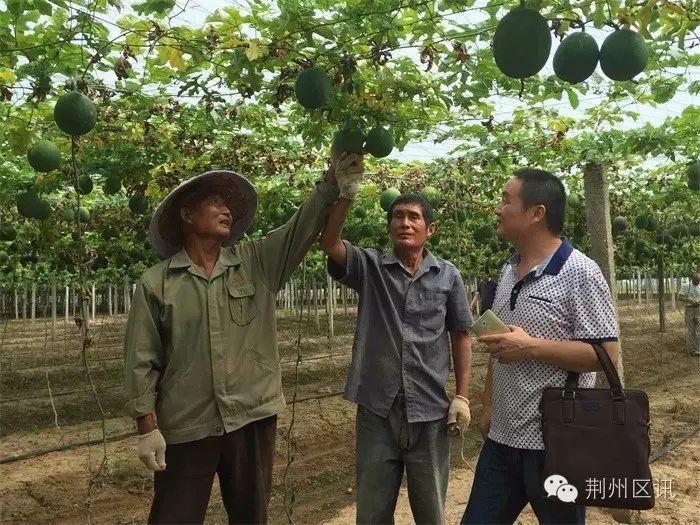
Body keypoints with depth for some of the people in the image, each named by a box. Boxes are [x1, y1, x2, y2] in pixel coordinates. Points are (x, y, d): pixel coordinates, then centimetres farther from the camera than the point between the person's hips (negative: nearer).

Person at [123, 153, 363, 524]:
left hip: (253, 417, 2)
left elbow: (306, 223, -6)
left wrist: (337, 173, -16)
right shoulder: (156, 282, -3)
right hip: (186, 427, -2)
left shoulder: (258, 262, 3)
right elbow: (141, 359, -2)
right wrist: (147, 425, -6)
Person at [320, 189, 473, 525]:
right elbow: (328, 241, -18)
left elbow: (460, 337, 6)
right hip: (377, 409, 0)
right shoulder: (369, 267, -1)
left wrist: (462, 396, 1)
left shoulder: (448, 276, 1)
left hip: (430, 410, 0)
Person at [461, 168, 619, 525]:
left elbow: (606, 354, -18)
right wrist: (488, 406, 14)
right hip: (502, 436, 7)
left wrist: (531, 347, -23)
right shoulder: (508, 271, 9)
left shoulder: (580, 273, -15)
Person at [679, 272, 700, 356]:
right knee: (691, 331, 5)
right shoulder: (685, 286, 1)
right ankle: (692, 349, 13)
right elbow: (680, 297, -2)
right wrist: (689, 300, -18)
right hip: (689, 309, 0)